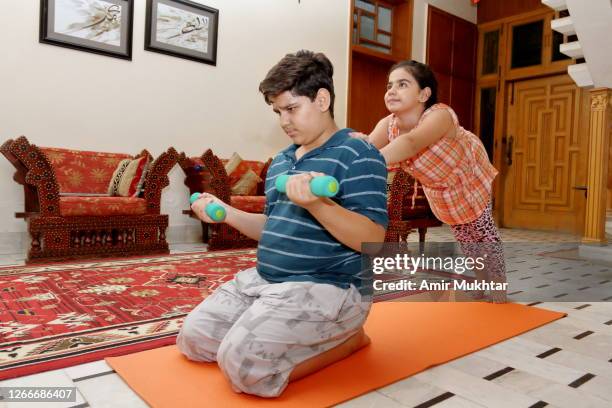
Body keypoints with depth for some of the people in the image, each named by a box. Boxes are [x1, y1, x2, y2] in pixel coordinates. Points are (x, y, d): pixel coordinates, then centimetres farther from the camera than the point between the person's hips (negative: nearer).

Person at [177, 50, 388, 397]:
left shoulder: (358, 155, -11)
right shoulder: (282, 161, 15)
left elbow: (373, 239, -20)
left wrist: (315, 203, -34)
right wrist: (226, 212, 7)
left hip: (329, 287, -9)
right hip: (266, 278, 9)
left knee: (242, 362, -25)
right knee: (193, 338, 6)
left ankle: (346, 339, 0)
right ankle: (318, 337, 12)